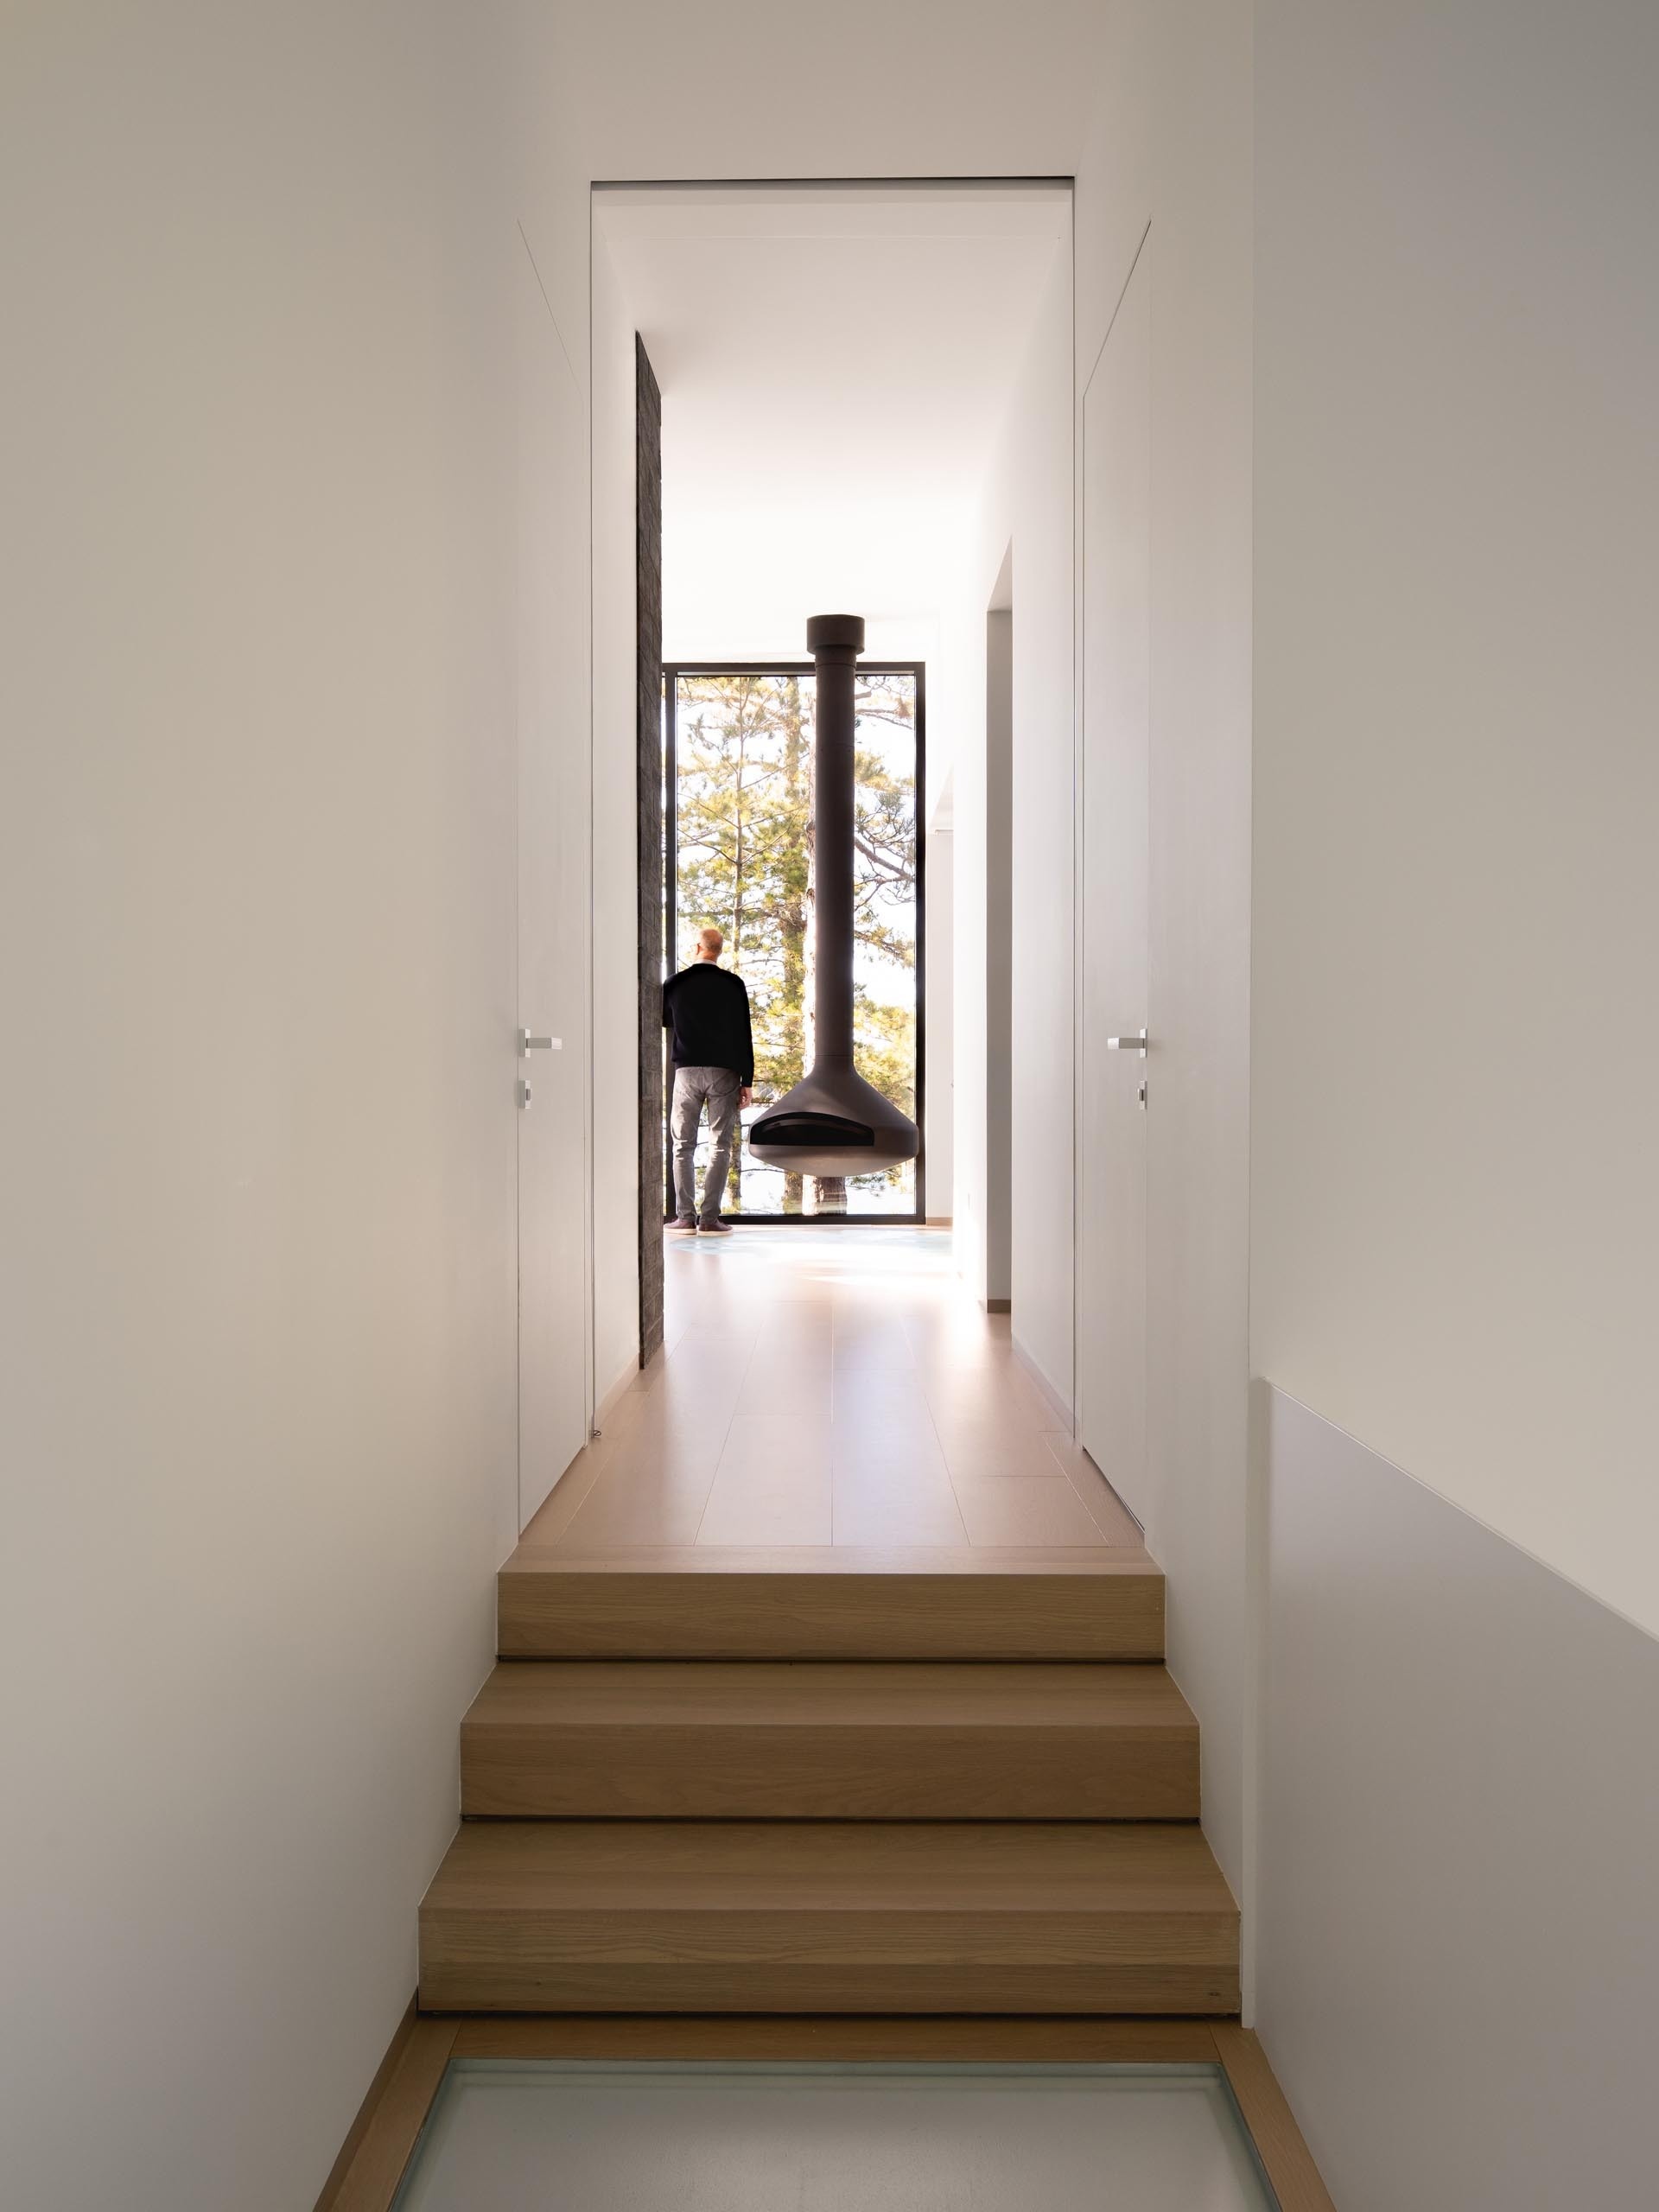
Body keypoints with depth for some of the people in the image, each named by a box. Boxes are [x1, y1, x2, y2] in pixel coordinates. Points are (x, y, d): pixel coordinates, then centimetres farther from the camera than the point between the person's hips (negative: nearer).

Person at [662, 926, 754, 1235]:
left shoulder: (674, 984, 3)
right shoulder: (733, 984, 0)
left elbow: (663, 1023, 20)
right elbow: (743, 1035, -2)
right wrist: (747, 1080, 1)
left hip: (687, 1071, 1)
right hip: (723, 1071, -1)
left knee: (683, 1146, 6)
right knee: (721, 1146, 2)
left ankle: (685, 1217, 1)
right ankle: (710, 1217, -3)